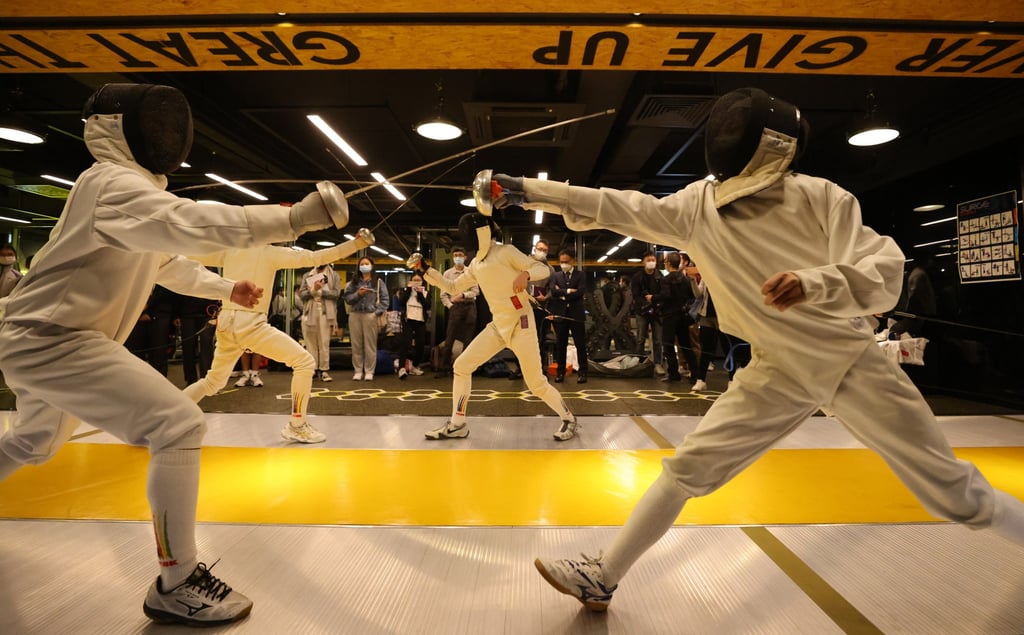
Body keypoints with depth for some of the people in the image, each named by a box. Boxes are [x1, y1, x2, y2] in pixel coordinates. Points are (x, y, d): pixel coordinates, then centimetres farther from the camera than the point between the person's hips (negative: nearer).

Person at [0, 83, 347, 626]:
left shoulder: (133, 187, 13)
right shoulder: (113, 182, -19)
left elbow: (168, 262, 24)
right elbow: (192, 225, -40)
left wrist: (227, 289, 14)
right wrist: (294, 218, -47)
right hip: (51, 341, -11)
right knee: (180, 427, -21)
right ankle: (175, 584, -11)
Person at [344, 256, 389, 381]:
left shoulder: (378, 281, 6)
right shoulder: (353, 281, 12)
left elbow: (385, 299, 0)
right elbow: (347, 298, 5)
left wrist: (378, 312, -10)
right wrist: (358, 294, -12)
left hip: (371, 315, -2)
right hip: (355, 315, 3)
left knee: (370, 344, 0)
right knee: (356, 344, 5)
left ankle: (369, 371, 6)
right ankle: (358, 371, 12)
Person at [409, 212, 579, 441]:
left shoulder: (506, 251, -9)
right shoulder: (476, 264, 12)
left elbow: (543, 268, -12)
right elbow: (453, 288, 17)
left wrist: (525, 274, -35)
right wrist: (424, 269, 8)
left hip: (521, 324, -7)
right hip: (498, 325, 7)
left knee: (535, 383, -4)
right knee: (461, 366, 0)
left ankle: (568, 419, 19)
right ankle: (457, 424, 11)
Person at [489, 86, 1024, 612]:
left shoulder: (820, 197, -15)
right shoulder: (698, 204, -8)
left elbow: (884, 275, -19)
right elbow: (616, 208, -11)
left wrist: (816, 283, -40)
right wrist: (529, 190, -14)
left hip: (851, 362, -1)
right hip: (777, 372, 2)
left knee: (953, 493, 6)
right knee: (686, 469, -3)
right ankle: (601, 578, 9)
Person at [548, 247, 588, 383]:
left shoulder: (580, 275, 5)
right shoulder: (555, 276, 10)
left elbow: (581, 292, -12)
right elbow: (553, 291, -8)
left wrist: (563, 294, -8)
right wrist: (568, 291, -14)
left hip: (576, 314, -1)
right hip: (560, 314, 2)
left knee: (580, 344, 2)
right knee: (560, 345, 6)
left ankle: (582, 372, 10)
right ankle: (560, 372, 15)